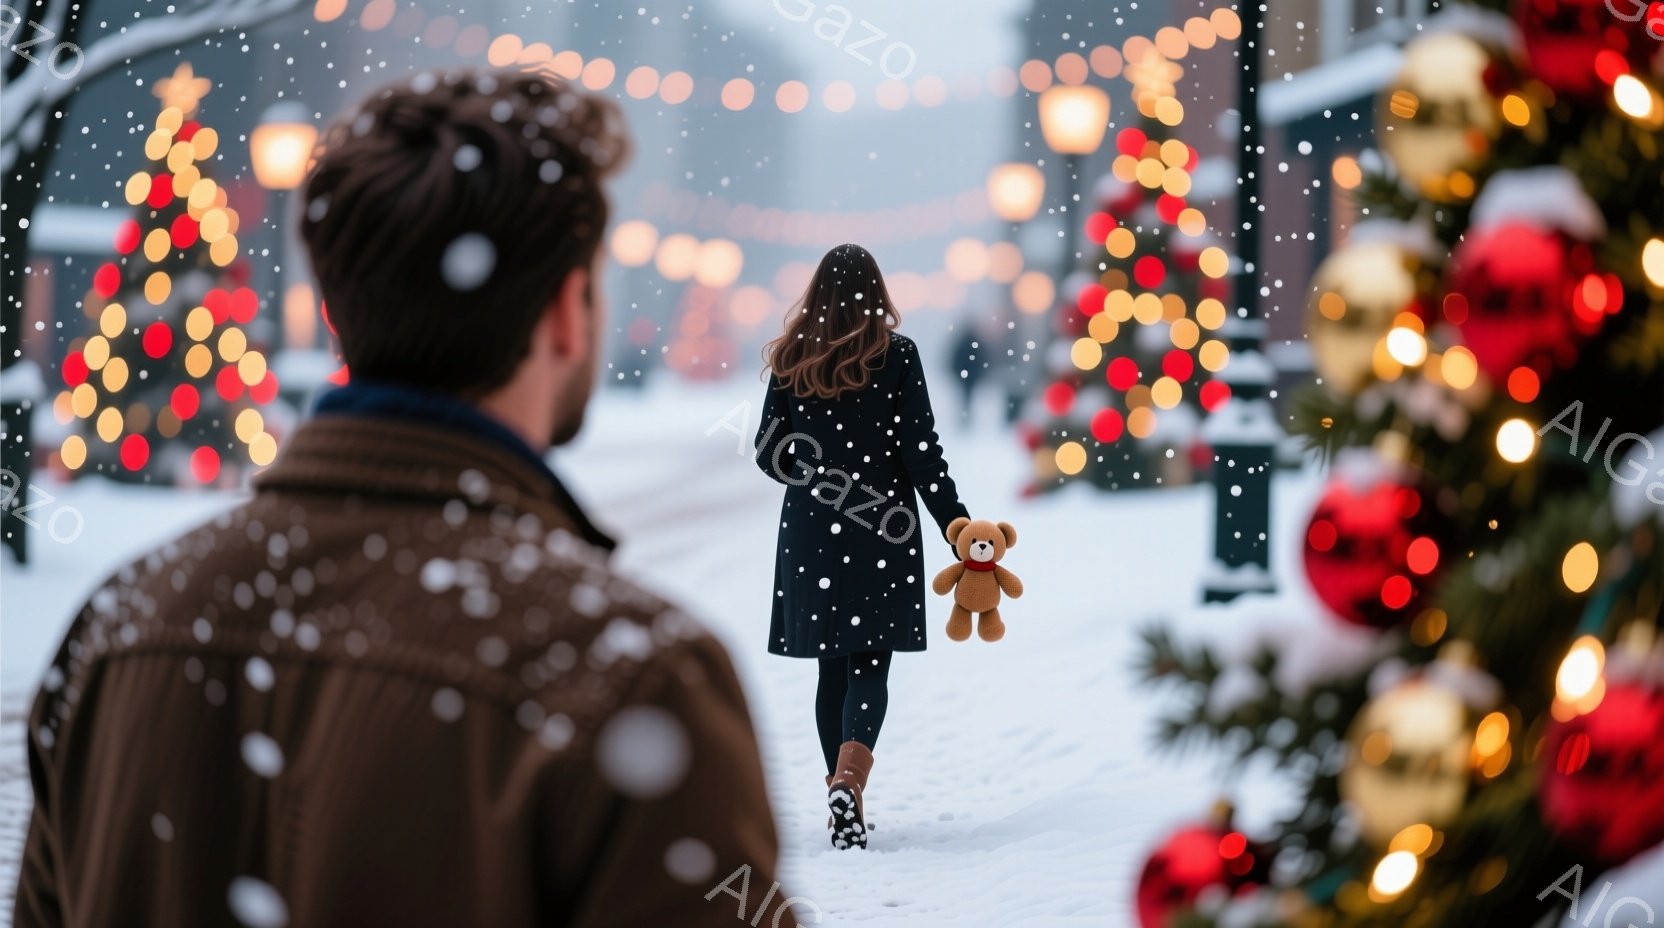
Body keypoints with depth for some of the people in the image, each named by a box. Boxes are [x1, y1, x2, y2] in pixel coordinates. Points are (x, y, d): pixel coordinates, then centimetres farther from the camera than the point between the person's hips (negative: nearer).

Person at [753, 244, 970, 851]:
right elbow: (920, 452, -8)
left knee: (833, 667, 13)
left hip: (809, 529, 3)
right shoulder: (895, 354, -5)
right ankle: (848, 781, -24)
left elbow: (768, 452, 8)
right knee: (871, 665, -1)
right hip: (882, 527, -3)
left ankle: (844, 796, 17)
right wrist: (958, 530, -3)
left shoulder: (790, 358, 3)